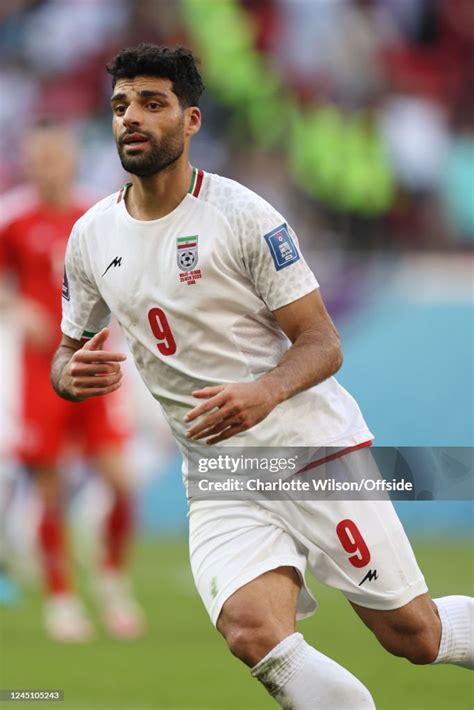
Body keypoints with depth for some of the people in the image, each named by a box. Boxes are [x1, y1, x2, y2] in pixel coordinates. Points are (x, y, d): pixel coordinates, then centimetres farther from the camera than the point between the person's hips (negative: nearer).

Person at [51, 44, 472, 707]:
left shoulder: (242, 215, -9)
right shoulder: (91, 236, 5)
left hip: (315, 446, -3)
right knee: (253, 631, -25)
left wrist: (265, 392, -29)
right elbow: (67, 354, 17)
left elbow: (323, 343, -8)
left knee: (414, 635, 0)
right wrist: (72, 375, -8)